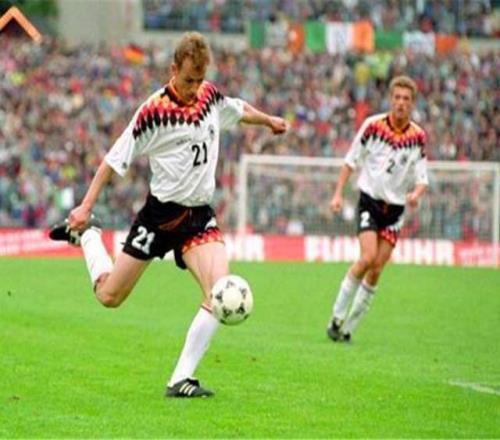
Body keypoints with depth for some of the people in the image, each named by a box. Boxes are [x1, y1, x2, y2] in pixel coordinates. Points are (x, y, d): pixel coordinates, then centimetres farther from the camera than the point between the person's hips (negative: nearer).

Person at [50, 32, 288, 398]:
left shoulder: (211, 96, 2)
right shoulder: (154, 112, -15)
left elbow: (239, 110, 26)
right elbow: (115, 160, -10)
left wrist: (270, 120, 44)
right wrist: (86, 207, -13)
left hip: (199, 215, 4)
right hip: (161, 213, -4)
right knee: (110, 296, 3)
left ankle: (181, 379, -16)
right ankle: (85, 233, 33)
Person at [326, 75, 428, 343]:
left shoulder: (418, 137, -1)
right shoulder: (373, 125, -6)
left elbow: (422, 179, 2)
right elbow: (351, 161, 2)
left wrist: (416, 194, -20)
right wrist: (338, 194, -4)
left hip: (395, 209, 3)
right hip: (370, 202, -3)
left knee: (376, 271, -1)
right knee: (368, 258, -21)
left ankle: (348, 327, 10)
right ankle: (337, 316, -8)